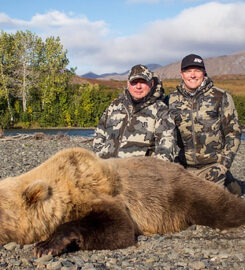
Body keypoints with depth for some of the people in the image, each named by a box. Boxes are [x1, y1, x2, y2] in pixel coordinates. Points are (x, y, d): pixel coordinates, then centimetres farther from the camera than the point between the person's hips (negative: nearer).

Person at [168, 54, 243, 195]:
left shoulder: (221, 97, 1)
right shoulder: (172, 100, 7)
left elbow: (233, 132, 2)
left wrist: (224, 164, -7)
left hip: (213, 165, -2)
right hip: (185, 167, 3)